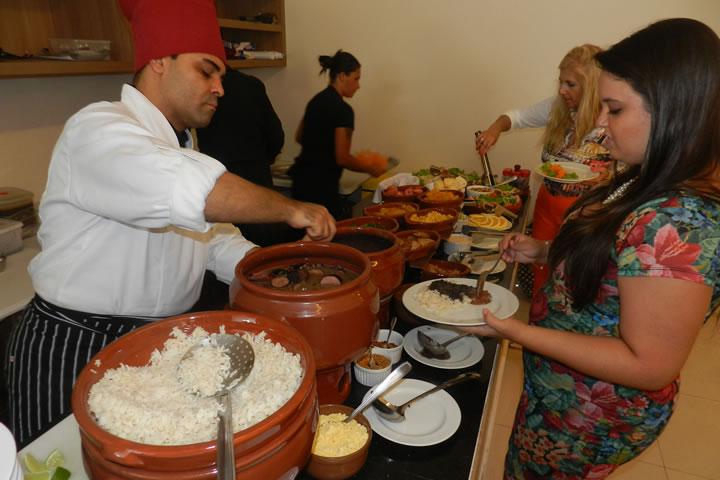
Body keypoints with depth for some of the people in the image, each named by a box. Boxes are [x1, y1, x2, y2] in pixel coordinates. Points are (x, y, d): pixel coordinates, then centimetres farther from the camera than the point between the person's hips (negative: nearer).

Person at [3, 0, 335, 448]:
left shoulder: (181, 149, 11)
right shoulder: (99, 128, -19)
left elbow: (217, 240, 10)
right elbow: (191, 192, -40)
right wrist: (291, 209, -28)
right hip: (74, 350, -7)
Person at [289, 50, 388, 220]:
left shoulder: (316, 100, 11)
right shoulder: (342, 109, -14)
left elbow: (299, 137, 22)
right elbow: (342, 158, -16)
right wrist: (371, 168, -2)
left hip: (301, 180, 9)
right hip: (320, 187, -9)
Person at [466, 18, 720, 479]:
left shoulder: (678, 224, -33)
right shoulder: (650, 183, -4)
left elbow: (650, 366, -28)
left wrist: (517, 332, -28)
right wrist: (544, 251, -2)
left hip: (590, 423, -8)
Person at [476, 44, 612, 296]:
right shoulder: (557, 107, -2)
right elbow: (518, 116, 11)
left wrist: (604, 177, -27)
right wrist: (496, 128, -9)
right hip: (547, 202, 5)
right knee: (540, 271, 16)